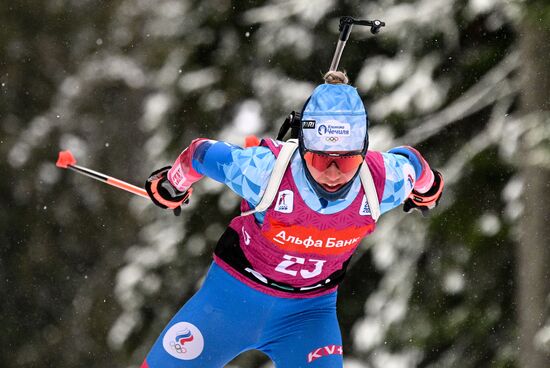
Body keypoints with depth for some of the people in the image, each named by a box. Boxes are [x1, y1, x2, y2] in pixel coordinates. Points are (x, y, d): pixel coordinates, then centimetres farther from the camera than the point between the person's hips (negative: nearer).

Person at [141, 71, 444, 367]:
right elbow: (202, 153, -14)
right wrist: (173, 184, 7)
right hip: (235, 294, -1)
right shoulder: (263, 170, -32)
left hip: (309, 311, 1)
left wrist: (425, 187, 22)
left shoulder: (384, 181, -25)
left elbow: (409, 163, -1)